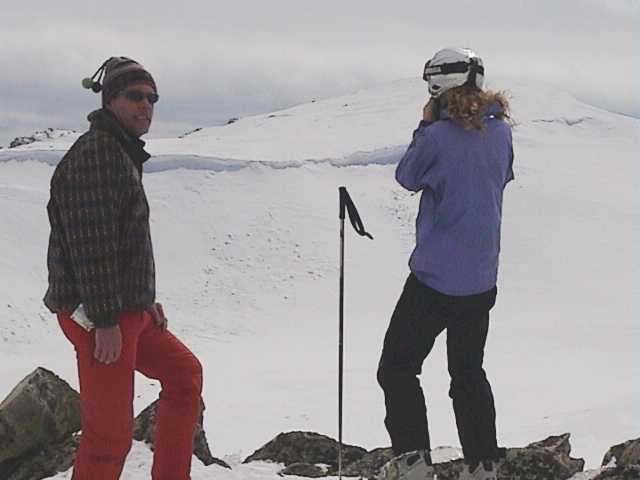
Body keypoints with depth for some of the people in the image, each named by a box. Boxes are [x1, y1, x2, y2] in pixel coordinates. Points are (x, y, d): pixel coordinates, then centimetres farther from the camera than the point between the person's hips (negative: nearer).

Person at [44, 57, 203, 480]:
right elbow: (90, 245, -22)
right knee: (110, 433, -7)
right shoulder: (94, 154, -15)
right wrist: (106, 321, -24)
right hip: (98, 316, -11)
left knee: (185, 373, 23)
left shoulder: (122, 155, 18)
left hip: (130, 311, 11)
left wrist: (146, 299, 19)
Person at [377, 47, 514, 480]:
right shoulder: (500, 132, 1)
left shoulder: (439, 136, -17)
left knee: (398, 367, 3)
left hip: (435, 278, -6)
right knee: (469, 371, 19)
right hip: (482, 279, 6)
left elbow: (407, 177, -1)